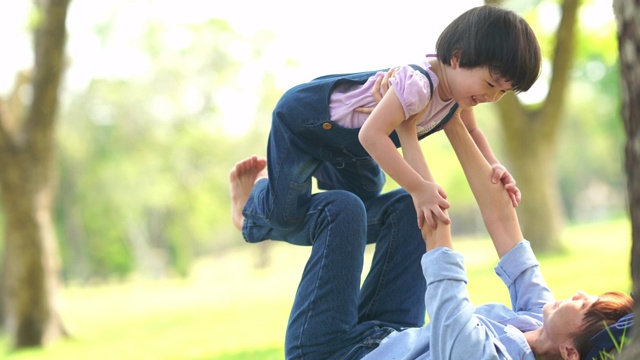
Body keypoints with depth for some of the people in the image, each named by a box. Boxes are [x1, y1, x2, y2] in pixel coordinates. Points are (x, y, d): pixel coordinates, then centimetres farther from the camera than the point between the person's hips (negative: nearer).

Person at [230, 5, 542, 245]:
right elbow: (372, 134, -45)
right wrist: (418, 188, -44)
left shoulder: (460, 86, -12)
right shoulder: (417, 84, -42)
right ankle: (249, 201, 20)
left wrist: (493, 166, -13)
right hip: (302, 117, -9)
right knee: (285, 212, -12)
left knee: (366, 194, 21)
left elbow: (471, 132, 6)